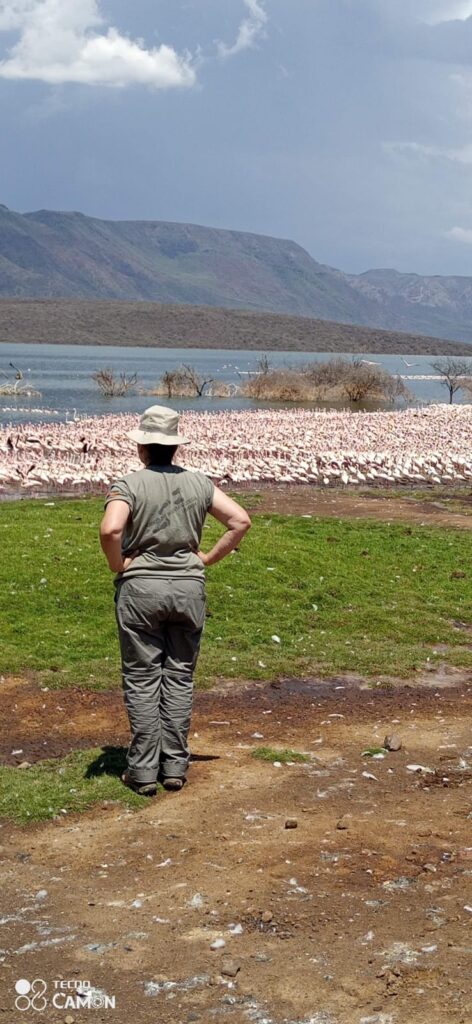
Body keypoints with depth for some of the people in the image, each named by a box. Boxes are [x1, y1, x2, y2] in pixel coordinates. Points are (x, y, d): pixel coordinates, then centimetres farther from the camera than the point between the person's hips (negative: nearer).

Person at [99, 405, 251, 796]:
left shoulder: (129, 485, -8)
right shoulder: (198, 482, 4)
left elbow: (110, 530, -25)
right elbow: (241, 520, 0)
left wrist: (118, 566, -8)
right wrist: (209, 558, 6)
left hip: (140, 588, -3)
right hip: (189, 587, 3)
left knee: (142, 680, 5)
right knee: (180, 679, 11)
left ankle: (143, 772, 7)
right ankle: (175, 767, 15)